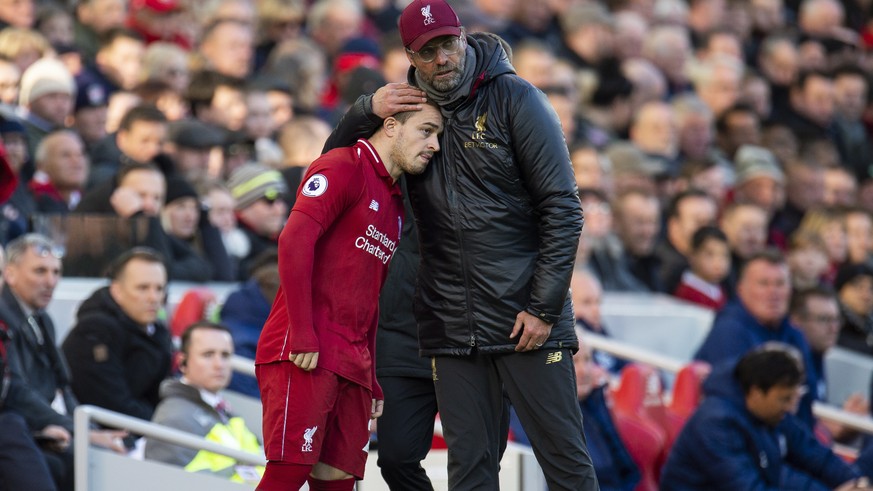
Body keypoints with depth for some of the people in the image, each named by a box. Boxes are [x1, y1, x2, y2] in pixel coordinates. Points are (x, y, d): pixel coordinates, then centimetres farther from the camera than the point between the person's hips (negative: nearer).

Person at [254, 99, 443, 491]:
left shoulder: (395, 204, 23)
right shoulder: (344, 167, -4)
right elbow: (295, 239, -16)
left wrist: (372, 381, 21)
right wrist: (302, 335, -22)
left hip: (351, 365, 9)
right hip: (304, 356, -9)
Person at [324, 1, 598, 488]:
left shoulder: (515, 100, -4)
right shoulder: (409, 106, 10)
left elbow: (563, 208, -6)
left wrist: (544, 307, -12)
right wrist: (368, 110, -1)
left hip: (527, 319, -4)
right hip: (454, 329, 4)